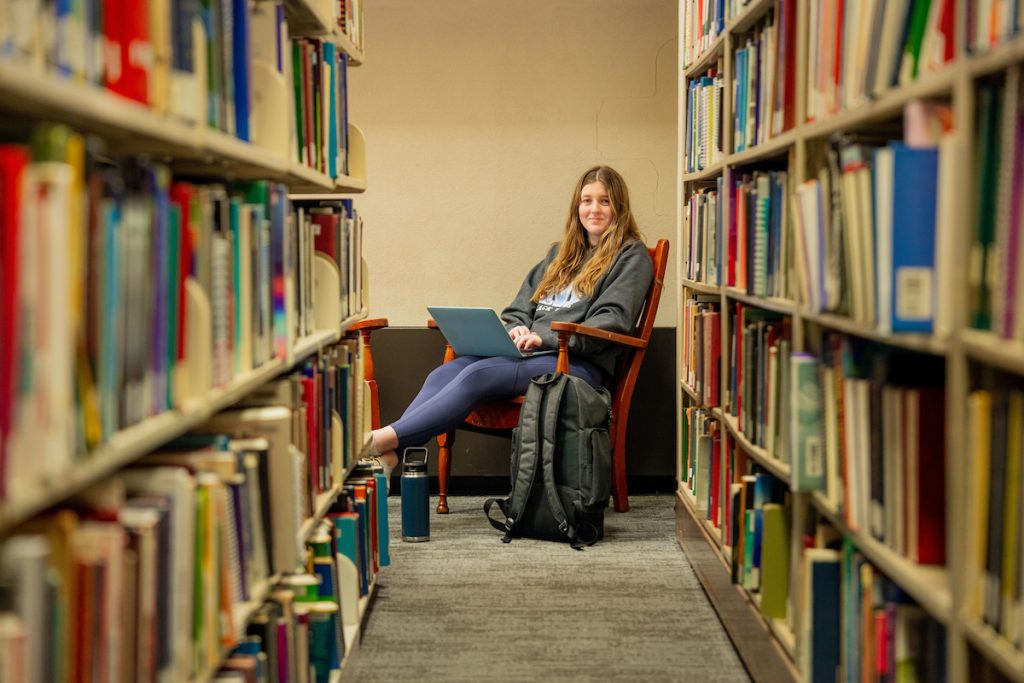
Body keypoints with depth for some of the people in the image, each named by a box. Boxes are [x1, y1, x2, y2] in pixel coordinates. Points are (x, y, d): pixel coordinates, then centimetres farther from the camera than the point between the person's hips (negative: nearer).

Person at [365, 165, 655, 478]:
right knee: (445, 373, -22)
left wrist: (545, 337, -15)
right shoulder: (561, 253, 27)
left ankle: (386, 438, -40)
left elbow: (612, 320, -7)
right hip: (530, 355, 7)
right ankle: (387, 457, -38)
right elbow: (519, 308, 24)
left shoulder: (631, 256, 6)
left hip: (578, 363, -7)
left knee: (477, 375, -31)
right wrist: (516, 331, -2)